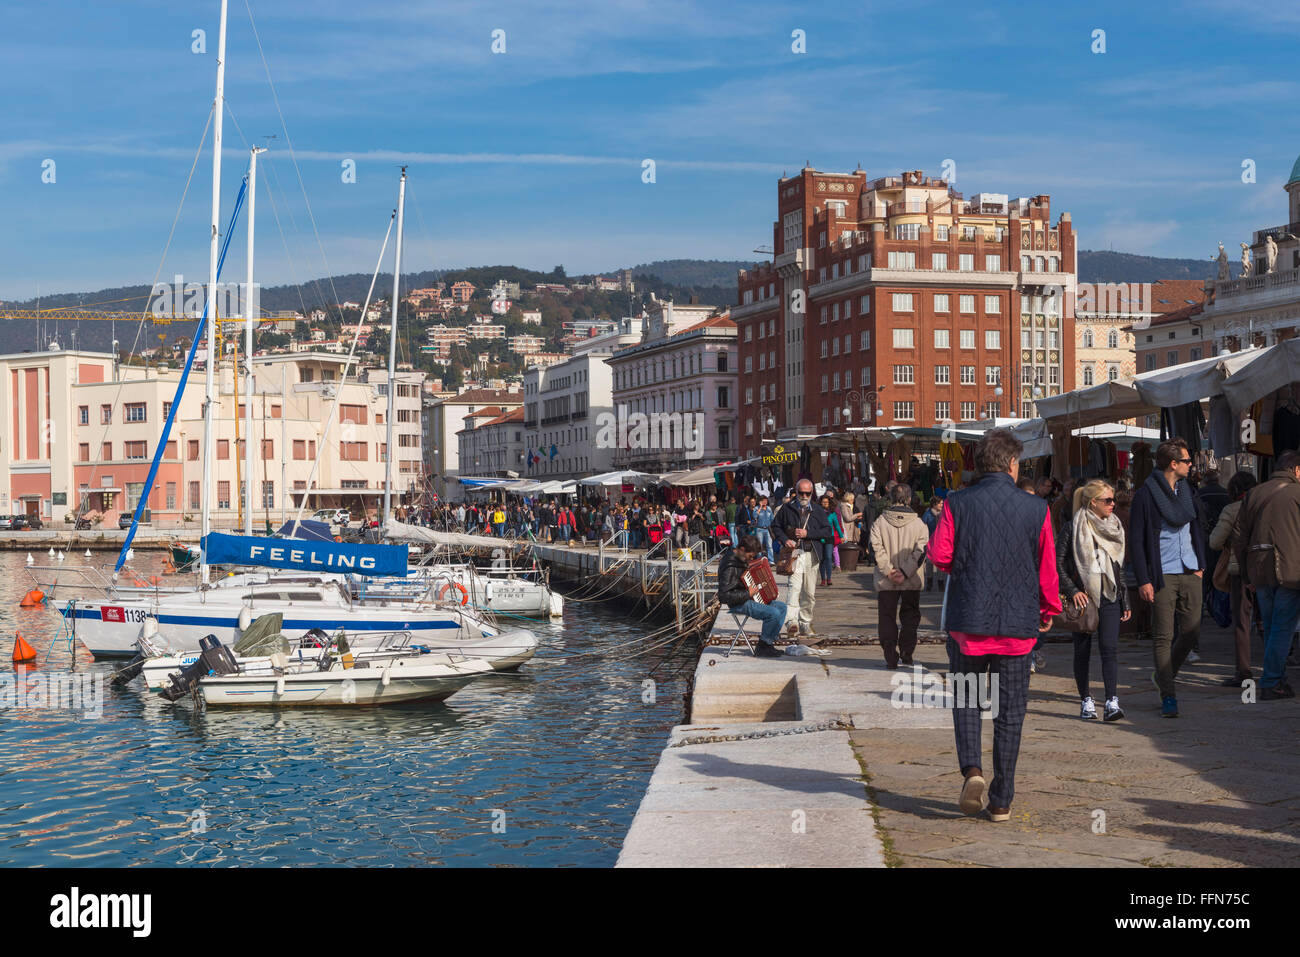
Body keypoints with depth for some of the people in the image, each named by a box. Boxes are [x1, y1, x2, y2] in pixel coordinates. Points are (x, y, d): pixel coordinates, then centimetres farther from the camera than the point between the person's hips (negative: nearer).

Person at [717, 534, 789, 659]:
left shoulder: (742, 557, 5)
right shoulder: (729, 567, -26)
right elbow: (723, 596, -31)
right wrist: (747, 594, -28)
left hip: (751, 598, 11)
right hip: (739, 604, -11)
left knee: (781, 606, 9)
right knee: (774, 613, -23)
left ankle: (769, 641, 6)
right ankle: (762, 648, -9)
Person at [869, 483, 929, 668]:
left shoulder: (879, 522, -3)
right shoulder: (919, 524, -3)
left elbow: (877, 548, -11)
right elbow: (920, 550, -10)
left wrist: (888, 570, -12)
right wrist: (905, 572, -12)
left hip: (886, 582, 0)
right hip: (912, 582, 0)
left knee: (887, 618, 7)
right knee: (910, 618, 15)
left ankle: (891, 658, 3)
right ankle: (906, 655, 13)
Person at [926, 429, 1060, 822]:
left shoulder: (957, 504, -5)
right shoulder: (1036, 509, -3)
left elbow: (939, 555, -9)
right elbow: (1048, 568, 1)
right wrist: (1049, 611, 18)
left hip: (968, 620, 0)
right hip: (1017, 624, 0)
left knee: (966, 697, 17)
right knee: (1010, 711, 8)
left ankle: (972, 769, -6)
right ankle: (1001, 801, 10)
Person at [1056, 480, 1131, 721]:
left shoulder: (1115, 527, 11)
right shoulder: (1074, 527, -4)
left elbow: (1120, 568, 18)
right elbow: (1058, 562, -5)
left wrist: (1125, 601, 16)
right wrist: (1072, 590, -14)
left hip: (1109, 597, 3)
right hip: (1083, 597, -3)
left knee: (1110, 647, -11)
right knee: (1083, 650, 5)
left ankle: (1112, 702, -16)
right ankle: (1086, 701, 18)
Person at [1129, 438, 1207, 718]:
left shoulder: (1186, 490, 13)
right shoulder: (1146, 495, -7)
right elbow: (1136, 540, -7)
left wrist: (1200, 564, 12)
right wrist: (1143, 580, -12)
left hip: (1190, 573, 6)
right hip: (1162, 575, -6)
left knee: (1191, 633, 6)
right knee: (1163, 636, -3)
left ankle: (1164, 676, 28)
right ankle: (1168, 695, 3)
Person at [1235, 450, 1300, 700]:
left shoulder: (1253, 494, 11)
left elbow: (1241, 538, 11)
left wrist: (1246, 574, 16)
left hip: (1260, 571, 5)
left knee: (1271, 628, 15)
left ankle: (1278, 680, 21)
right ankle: (1270, 683, -4)